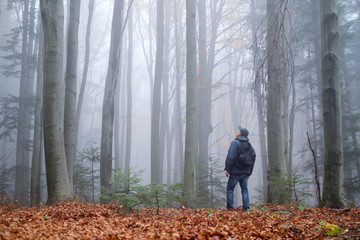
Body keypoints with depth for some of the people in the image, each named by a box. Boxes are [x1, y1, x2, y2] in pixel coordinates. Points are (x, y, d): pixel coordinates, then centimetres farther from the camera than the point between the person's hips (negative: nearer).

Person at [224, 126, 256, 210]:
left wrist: (227, 169, -11)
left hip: (236, 171, -6)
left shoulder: (235, 143, -12)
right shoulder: (249, 145, 9)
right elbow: (253, 157, 9)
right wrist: (249, 171, 13)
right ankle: (245, 207, 7)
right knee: (244, 189, 10)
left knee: (230, 188, 4)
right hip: (245, 172, 6)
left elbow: (231, 157, -18)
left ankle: (230, 207, 1)